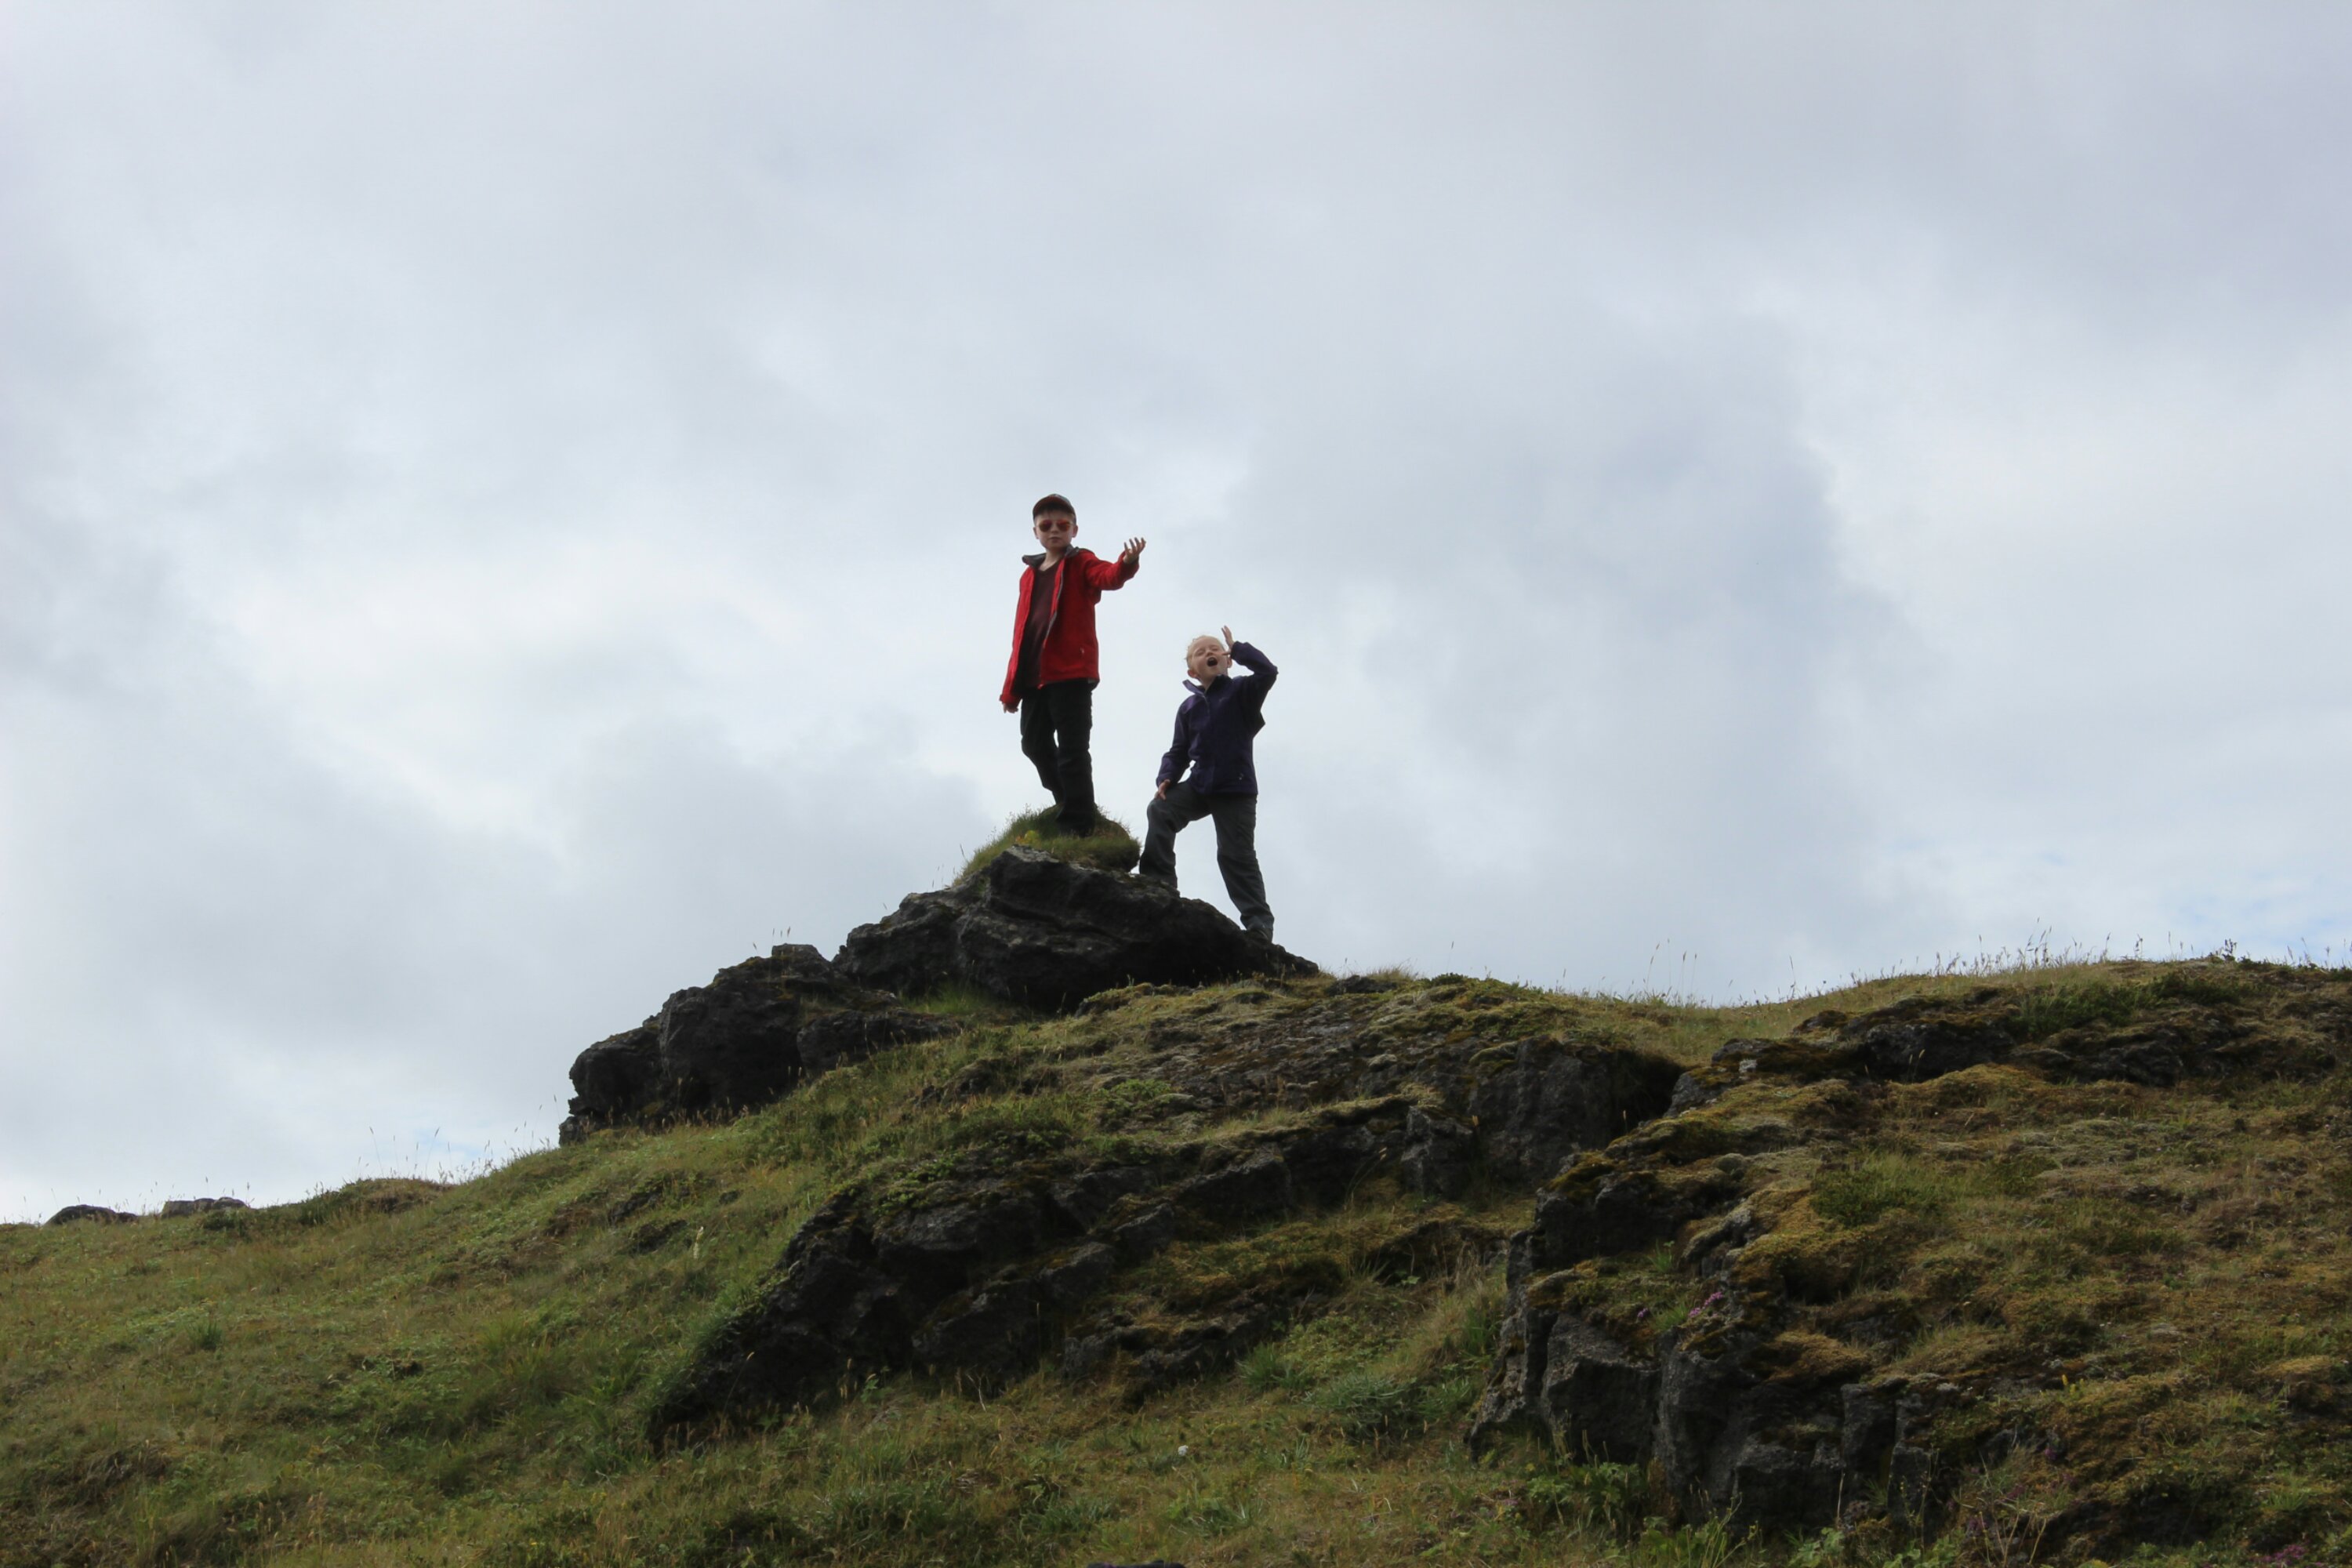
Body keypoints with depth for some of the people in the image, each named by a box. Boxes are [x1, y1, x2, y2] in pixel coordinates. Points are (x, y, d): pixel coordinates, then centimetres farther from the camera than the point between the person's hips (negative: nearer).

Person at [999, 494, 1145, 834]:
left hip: (1071, 672, -7)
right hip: (1034, 676, 7)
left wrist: (1126, 564, -47)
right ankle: (1069, 805, 30)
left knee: (1071, 751, -9)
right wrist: (1012, 687, 16)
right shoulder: (1029, 576, 20)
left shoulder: (1082, 563, 3)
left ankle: (1078, 827, -9)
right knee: (1035, 743, 12)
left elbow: (1108, 576, -21)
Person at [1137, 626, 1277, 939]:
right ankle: (1158, 881, -14)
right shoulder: (1189, 707, 13)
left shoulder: (1242, 692, 0)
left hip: (1237, 789, -5)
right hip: (1199, 785, 5)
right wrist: (1167, 778, -2)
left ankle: (1258, 922, 0)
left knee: (1236, 855, -5)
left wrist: (1237, 649, -13)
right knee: (1160, 810, -17)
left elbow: (1267, 672, -20)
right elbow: (1179, 750, 15)